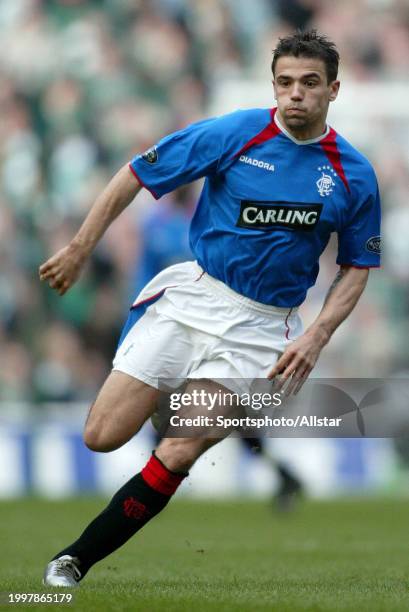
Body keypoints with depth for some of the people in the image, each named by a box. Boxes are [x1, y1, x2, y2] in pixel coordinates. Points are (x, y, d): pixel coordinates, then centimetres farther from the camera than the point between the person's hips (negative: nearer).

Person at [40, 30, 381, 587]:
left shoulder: (354, 175, -2)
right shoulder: (234, 134, -8)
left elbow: (357, 265, 10)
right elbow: (135, 174, -1)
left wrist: (317, 336, -5)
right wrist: (80, 248, -2)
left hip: (261, 326, 0)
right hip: (192, 295, 0)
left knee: (178, 456, -13)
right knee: (103, 437, -5)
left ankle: (77, 559, 0)